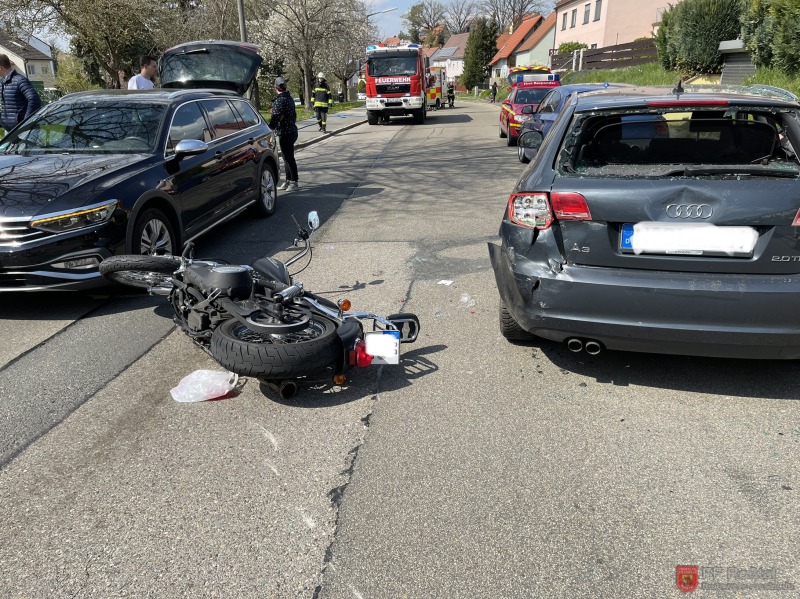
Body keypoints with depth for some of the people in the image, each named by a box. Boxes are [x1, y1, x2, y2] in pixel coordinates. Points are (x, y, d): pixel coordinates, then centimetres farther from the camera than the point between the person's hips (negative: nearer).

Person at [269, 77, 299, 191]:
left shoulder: (280, 100, -18)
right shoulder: (289, 98, 12)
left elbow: (275, 117, -24)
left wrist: (269, 129, -18)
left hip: (285, 133, -10)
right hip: (291, 131, 10)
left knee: (289, 158, -4)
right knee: (287, 158, 15)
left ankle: (293, 182, 2)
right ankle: (288, 181, 22)